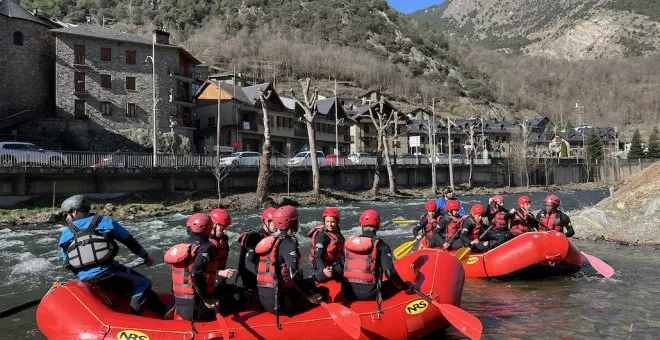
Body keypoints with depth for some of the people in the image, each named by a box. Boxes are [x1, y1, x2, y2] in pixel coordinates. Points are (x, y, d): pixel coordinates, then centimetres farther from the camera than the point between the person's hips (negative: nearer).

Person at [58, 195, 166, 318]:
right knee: (143, 284, 2)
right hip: (107, 274, -5)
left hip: (84, 279, 5)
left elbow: (64, 259, 19)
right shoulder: (104, 221, 5)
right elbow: (129, 240, 10)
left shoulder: (66, 233, 11)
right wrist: (146, 256, 21)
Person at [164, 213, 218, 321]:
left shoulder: (179, 249, 11)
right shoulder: (206, 248, -12)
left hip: (180, 308, 8)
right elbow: (196, 273, -25)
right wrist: (207, 299, -18)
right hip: (197, 308, -8)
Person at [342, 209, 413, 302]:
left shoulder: (349, 242, 6)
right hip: (369, 293, -5)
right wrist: (405, 286, -2)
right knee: (399, 284, 15)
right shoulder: (381, 245, -7)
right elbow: (389, 272, -16)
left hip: (348, 294, 5)